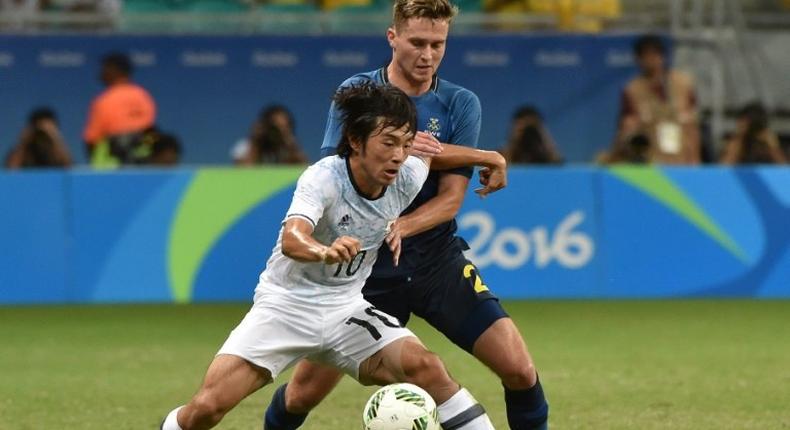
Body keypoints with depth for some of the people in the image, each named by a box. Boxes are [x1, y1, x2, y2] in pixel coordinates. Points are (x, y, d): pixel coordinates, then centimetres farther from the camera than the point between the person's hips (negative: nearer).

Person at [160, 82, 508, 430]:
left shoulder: (407, 177, -9)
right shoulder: (323, 178, -26)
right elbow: (291, 240, -45)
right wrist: (324, 252, -66)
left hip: (345, 309, 4)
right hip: (286, 302, -4)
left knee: (425, 368, -22)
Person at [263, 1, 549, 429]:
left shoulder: (460, 104, -2)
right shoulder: (356, 93, -4)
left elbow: (451, 197, -8)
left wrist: (396, 229, -25)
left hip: (438, 261, 1)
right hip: (367, 266, -1)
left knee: (519, 370, -11)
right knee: (304, 391, 0)